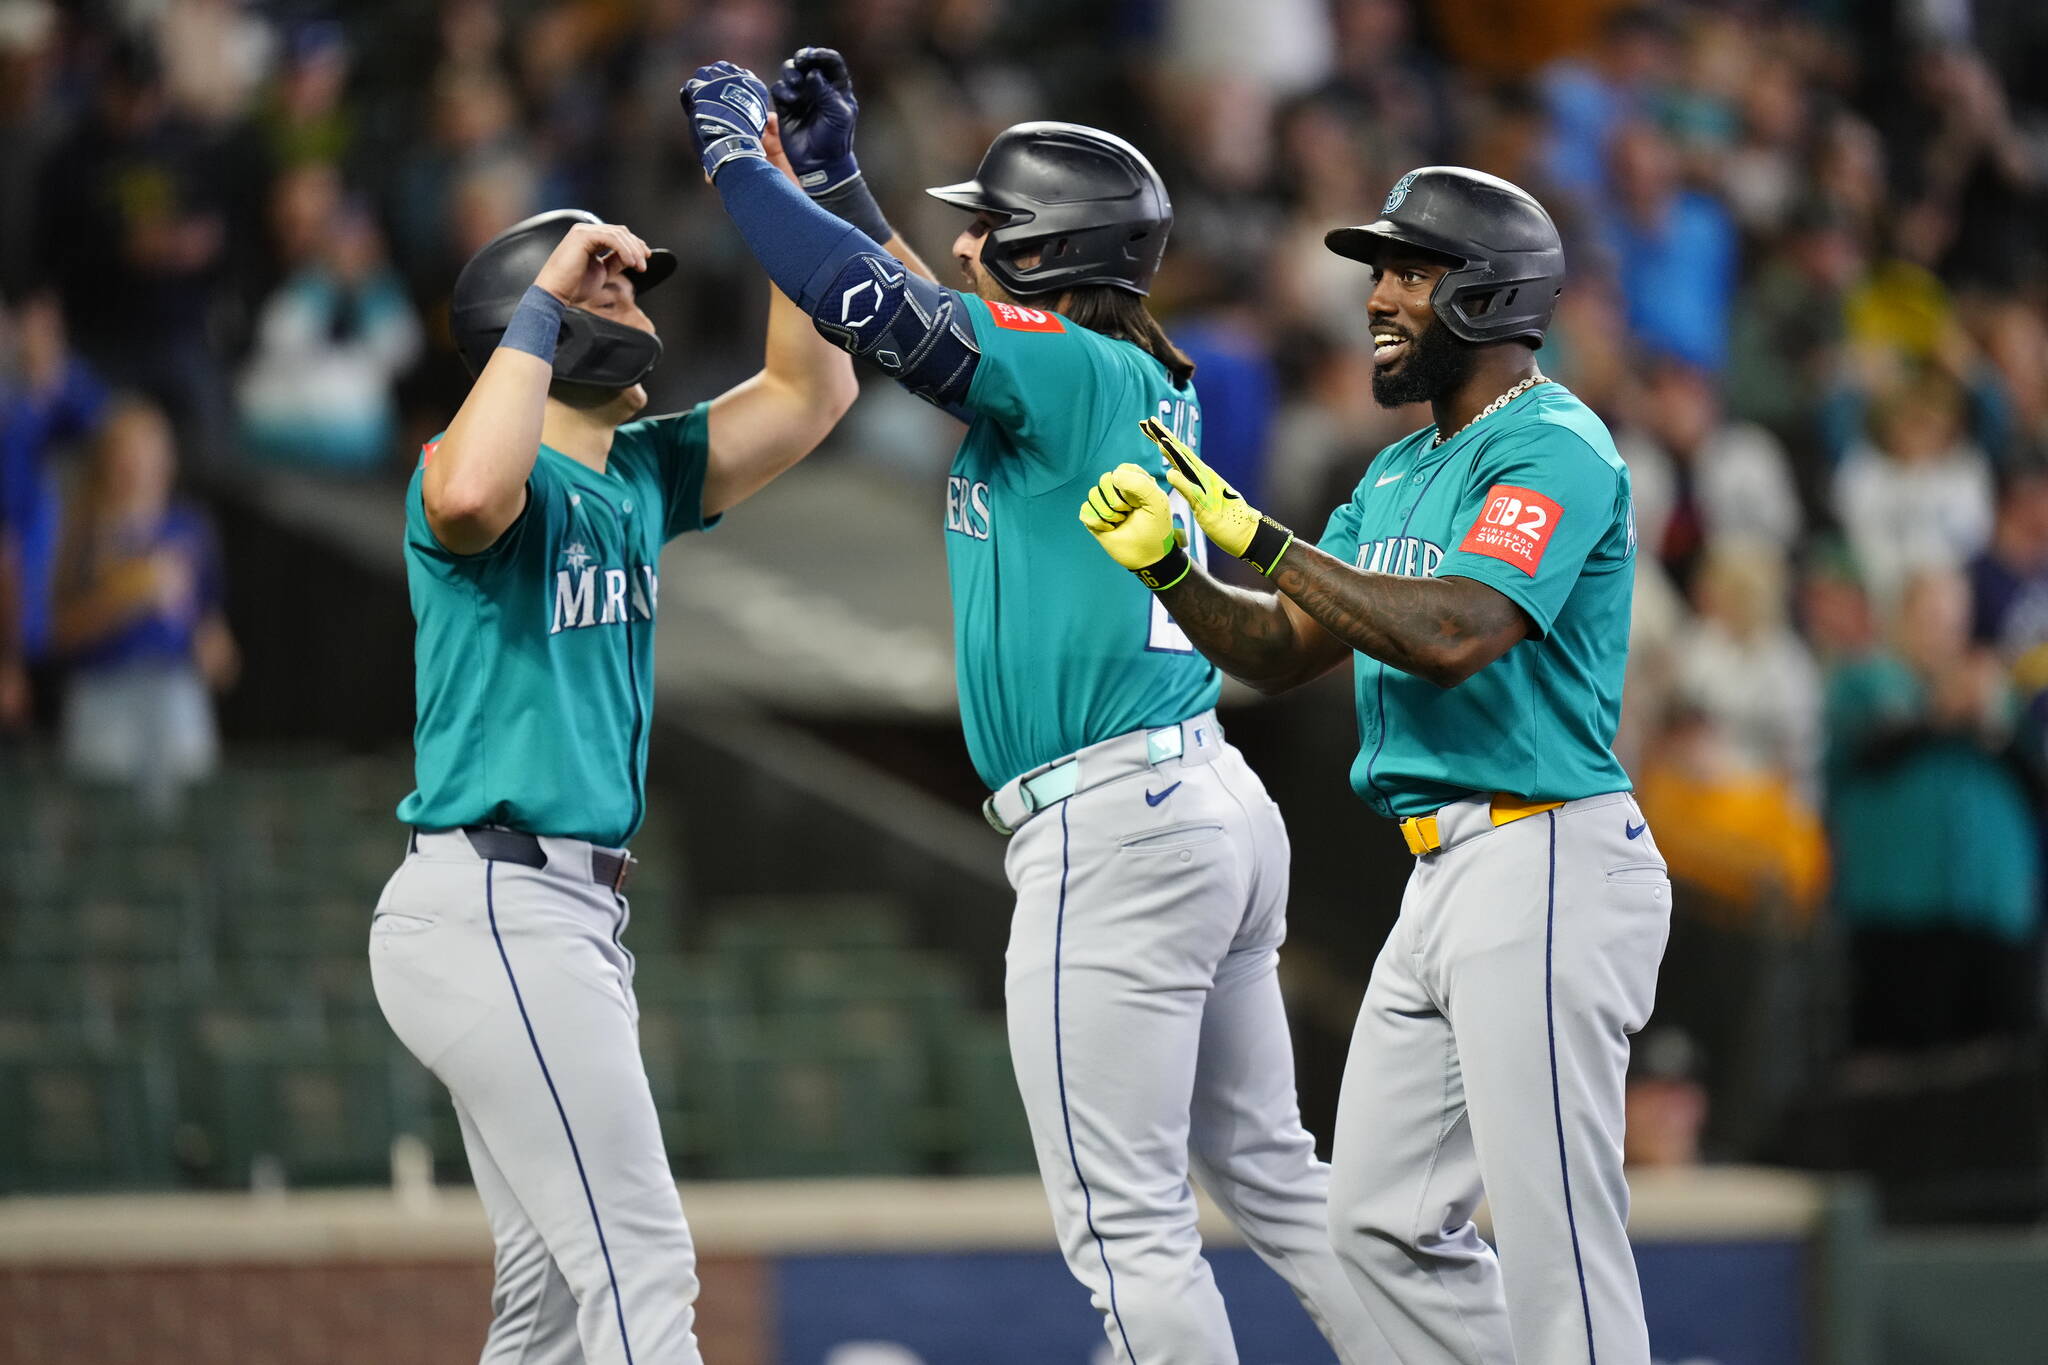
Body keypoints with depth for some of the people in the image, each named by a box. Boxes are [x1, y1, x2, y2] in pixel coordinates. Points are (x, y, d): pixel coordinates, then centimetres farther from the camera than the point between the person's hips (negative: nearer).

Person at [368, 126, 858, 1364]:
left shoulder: (640, 476, 16)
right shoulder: (504, 470, -9)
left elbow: (812, 392, 20)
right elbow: (470, 493, -34)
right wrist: (546, 297, -26)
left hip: (569, 915, 10)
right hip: (494, 913, -10)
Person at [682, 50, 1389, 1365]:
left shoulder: (1078, 369, -11)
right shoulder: (1128, 383, 15)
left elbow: (874, 304, -17)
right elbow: (922, 311, 29)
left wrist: (737, 155, -6)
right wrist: (833, 166, 25)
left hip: (1115, 828, -10)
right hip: (1217, 808, 10)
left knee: (1128, 1226, -6)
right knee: (1270, 1174, 16)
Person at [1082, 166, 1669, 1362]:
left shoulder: (1553, 449, -11)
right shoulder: (1400, 475, 19)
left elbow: (1456, 634, -25)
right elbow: (1283, 654, 18)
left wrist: (1263, 537, -20)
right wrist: (1167, 569, 0)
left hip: (1548, 868, -10)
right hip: (1446, 874, 10)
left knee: (1556, 1242, -10)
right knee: (1385, 1220, 12)